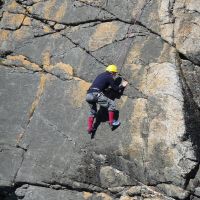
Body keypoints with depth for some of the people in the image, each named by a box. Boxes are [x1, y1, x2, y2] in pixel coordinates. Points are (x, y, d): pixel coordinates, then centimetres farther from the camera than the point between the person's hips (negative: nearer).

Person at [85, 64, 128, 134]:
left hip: (88, 95, 8)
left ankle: (90, 128, 12)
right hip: (96, 94, -8)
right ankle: (111, 122, 3)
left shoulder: (101, 75, 27)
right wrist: (122, 86, 27)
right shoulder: (109, 77, 6)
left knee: (92, 112, 22)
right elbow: (116, 89, 11)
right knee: (111, 103, 5)